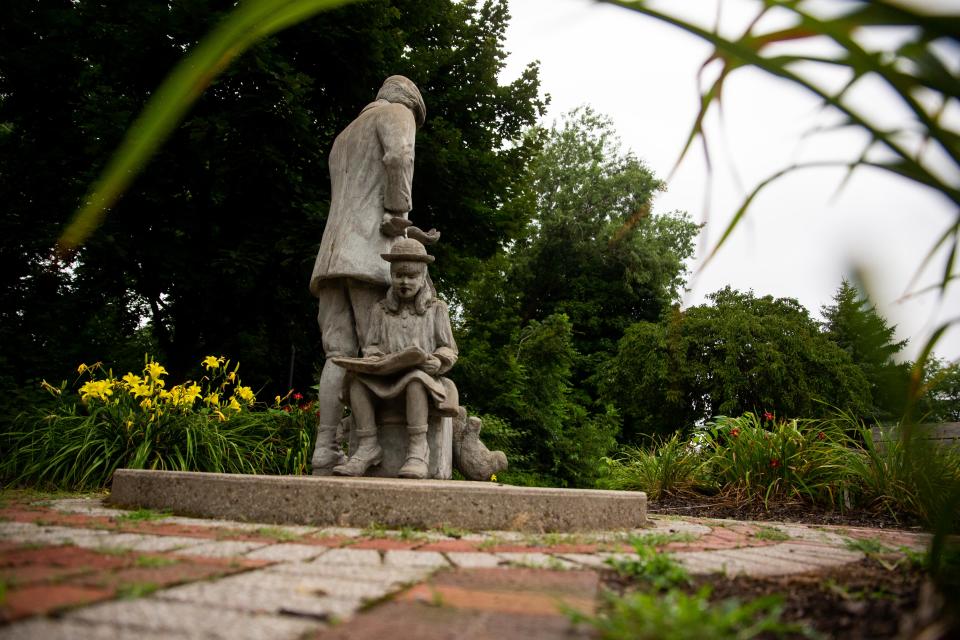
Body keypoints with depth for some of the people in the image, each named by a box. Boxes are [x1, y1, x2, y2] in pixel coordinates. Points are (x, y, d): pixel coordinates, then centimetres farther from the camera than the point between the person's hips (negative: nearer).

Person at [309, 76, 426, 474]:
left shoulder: (343, 138, 35)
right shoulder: (396, 112, 11)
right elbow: (399, 156, -14)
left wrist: (402, 232, 22)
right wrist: (399, 213, -7)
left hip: (333, 255, 7)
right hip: (371, 253, -7)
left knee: (339, 354, -3)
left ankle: (325, 452, -12)